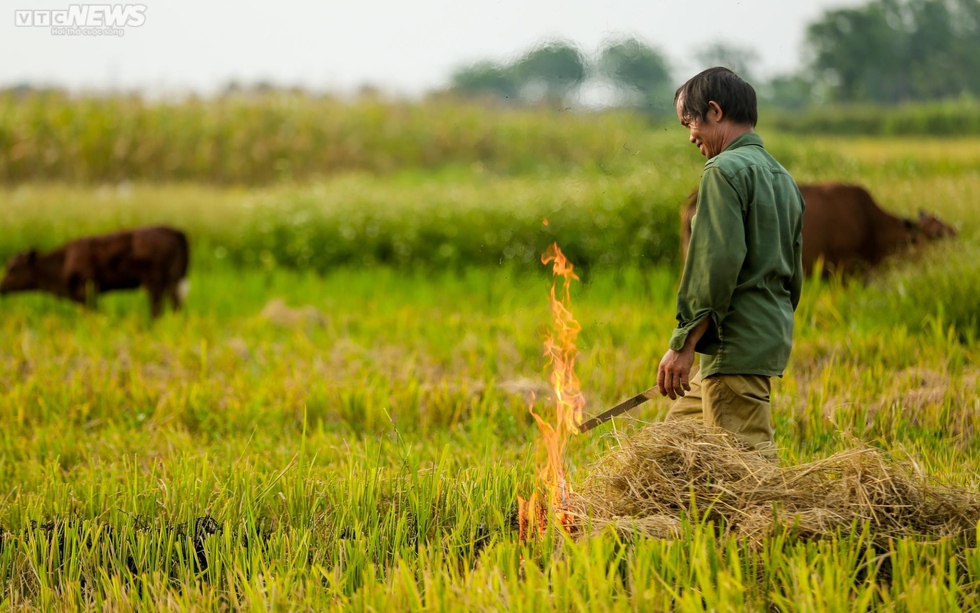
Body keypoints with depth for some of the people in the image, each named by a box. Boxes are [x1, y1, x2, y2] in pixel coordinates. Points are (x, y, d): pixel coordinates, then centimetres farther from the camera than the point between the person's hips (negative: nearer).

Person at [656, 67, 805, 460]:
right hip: (772, 336, 10)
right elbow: (793, 275, 20)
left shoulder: (726, 170, -11)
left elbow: (716, 263, -21)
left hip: (736, 345, -10)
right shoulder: (781, 177, 18)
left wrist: (683, 344, -19)